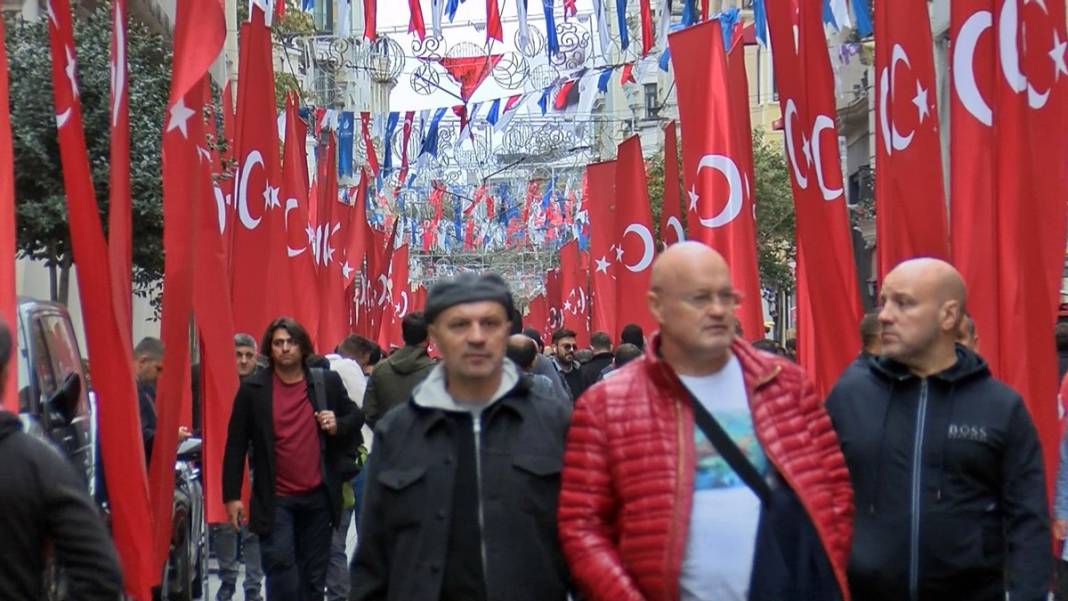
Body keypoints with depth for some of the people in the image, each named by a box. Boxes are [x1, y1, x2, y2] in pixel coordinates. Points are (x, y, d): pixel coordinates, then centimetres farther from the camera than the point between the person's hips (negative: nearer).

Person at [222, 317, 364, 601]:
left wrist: (337, 426, -8)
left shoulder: (328, 383, 3)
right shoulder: (252, 389, -1)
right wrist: (232, 495, -3)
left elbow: (356, 417, 16)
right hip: (275, 499, -2)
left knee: (314, 574, 10)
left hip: (318, 496, 2)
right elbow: (236, 445, 1)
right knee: (280, 566, -10)